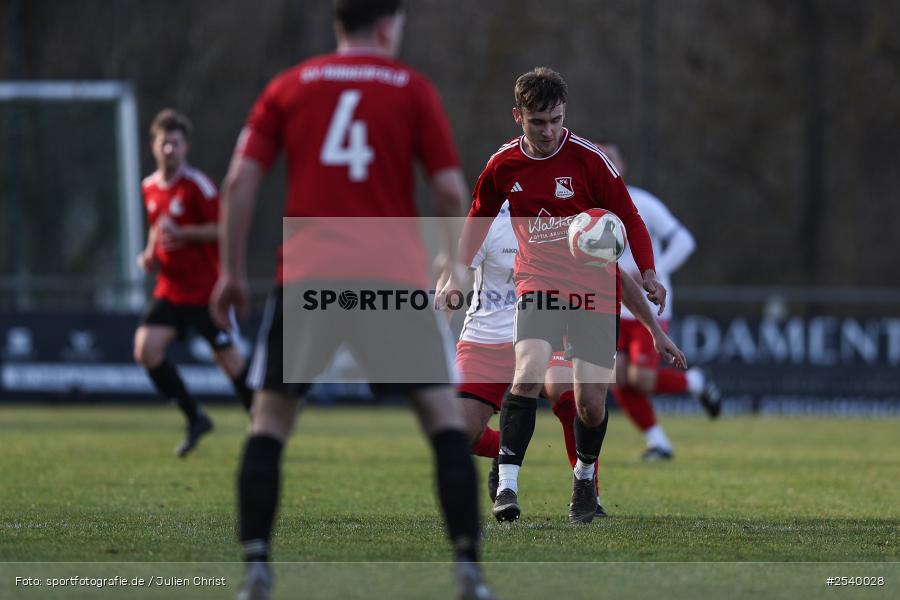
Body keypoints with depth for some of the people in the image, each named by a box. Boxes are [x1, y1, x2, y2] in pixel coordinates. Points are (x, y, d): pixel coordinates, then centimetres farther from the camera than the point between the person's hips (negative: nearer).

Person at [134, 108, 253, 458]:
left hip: (206, 291, -6)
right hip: (170, 289, 6)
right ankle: (195, 418, 2)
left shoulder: (197, 186, -12)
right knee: (145, 348, -11)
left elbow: (224, 229, -14)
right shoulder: (150, 188, 9)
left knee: (228, 359, -1)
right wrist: (150, 255, 6)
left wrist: (182, 234, -24)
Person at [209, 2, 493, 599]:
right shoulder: (412, 89, 8)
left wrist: (232, 271, 12)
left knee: (270, 421, 10)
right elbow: (451, 189, 2)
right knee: (445, 416, 7)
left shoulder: (287, 88, 11)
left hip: (306, 277, 1)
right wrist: (455, 263, 18)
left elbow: (240, 181, 4)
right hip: (394, 275, -1)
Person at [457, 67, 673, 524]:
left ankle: (585, 477, 28)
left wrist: (648, 274, -18)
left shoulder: (588, 159, -10)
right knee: (528, 375, -24)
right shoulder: (503, 165, -1)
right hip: (537, 282, 1)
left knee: (591, 401, -3)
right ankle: (507, 485, -23)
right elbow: (478, 220, 18)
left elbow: (628, 217, -4)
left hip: (594, 290, -1)